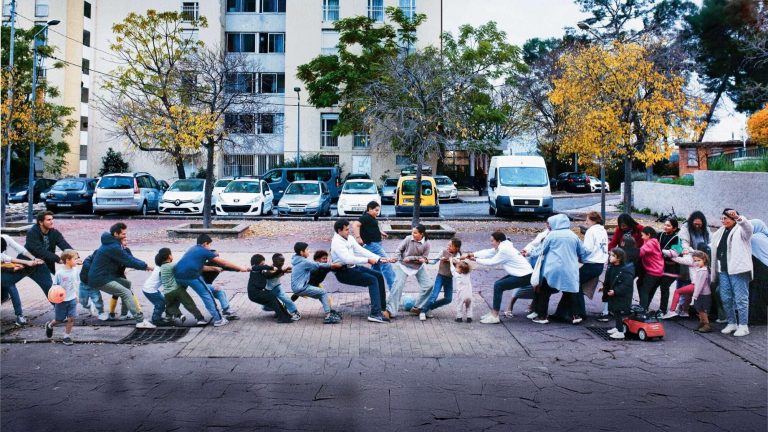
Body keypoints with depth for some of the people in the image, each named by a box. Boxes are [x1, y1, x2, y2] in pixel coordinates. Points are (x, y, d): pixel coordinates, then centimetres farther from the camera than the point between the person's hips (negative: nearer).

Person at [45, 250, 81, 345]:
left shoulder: (75, 271, -3)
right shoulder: (59, 273, -15)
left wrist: (76, 295, 13)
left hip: (72, 299, 3)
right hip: (61, 300, -3)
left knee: (71, 318, -3)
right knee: (59, 320, 10)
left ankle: (67, 336, 11)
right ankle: (49, 325, 42)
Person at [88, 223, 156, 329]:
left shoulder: (113, 244, 12)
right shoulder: (113, 247, -20)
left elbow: (128, 258, 12)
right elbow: (128, 261, -18)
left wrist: (143, 264, 1)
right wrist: (146, 266, -8)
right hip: (100, 279, -10)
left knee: (127, 283, 18)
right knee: (126, 293, -16)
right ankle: (141, 321, -20)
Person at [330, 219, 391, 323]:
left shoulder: (349, 238, 9)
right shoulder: (337, 242, -19)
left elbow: (361, 250, 8)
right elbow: (348, 259, -29)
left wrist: (379, 258, -1)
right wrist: (367, 260, -26)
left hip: (353, 267, 9)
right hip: (344, 272, -9)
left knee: (379, 275, 9)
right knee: (372, 280, -21)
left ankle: (382, 306, 17)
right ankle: (375, 314, -26)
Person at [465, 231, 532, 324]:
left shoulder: (504, 250, -20)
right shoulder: (501, 247, 9)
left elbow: (492, 262, -12)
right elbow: (488, 252, 10)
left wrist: (476, 260, -2)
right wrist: (472, 254, 3)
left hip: (525, 277, -10)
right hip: (521, 274, 10)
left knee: (498, 286, -13)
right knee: (498, 284, 10)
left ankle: (494, 317, -10)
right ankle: (493, 313, 13)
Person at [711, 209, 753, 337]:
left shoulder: (741, 230, -4)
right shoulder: (720, 232, 18)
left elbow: (748, 227, -27)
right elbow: (711, 246, 28)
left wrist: (738, 217, -44)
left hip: (738, 270, -7)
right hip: (723, 270, 7)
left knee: (740, 298, -3)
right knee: (725, 298, 10)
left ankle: (743, 326, 2)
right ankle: (732, 323, 21)